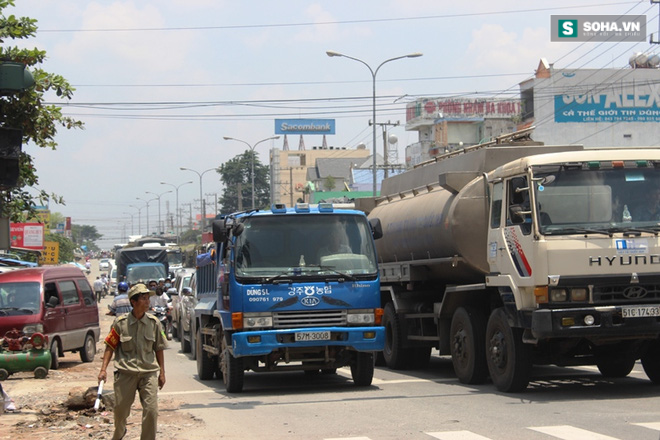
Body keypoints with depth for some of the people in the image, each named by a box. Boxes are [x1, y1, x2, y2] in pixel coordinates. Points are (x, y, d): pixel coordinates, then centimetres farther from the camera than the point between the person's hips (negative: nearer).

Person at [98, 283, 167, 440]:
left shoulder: (154, 322, 5)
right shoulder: (120, 322, -1)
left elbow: (159, 349, 12)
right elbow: (110, 346, 3)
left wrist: (162, 373, 10)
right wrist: (103, 369, -5)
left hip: (148, 372, 1)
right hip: (125, 372, -1)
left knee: (151, 410, -9)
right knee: (120, 409, 7)